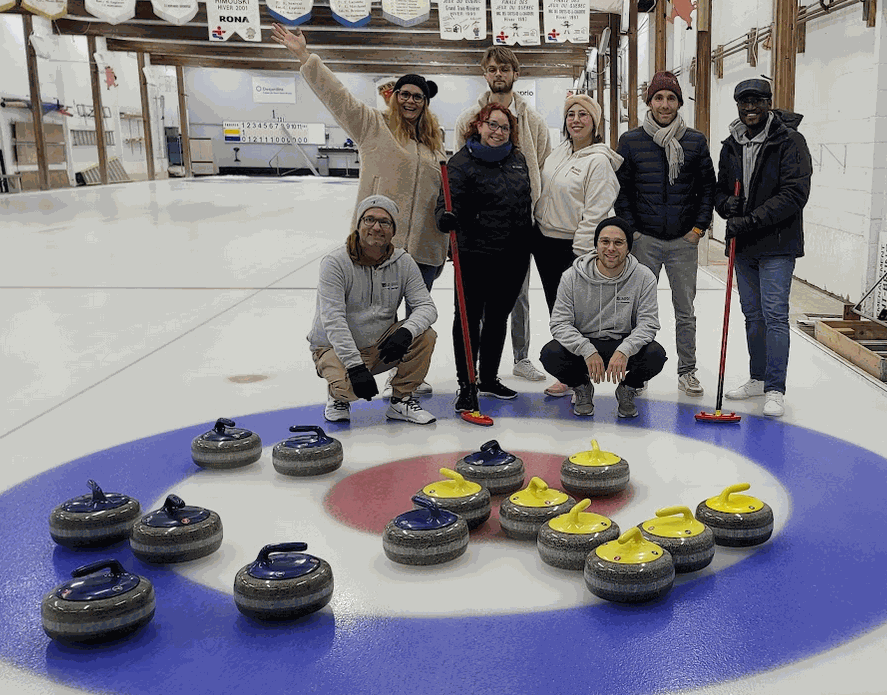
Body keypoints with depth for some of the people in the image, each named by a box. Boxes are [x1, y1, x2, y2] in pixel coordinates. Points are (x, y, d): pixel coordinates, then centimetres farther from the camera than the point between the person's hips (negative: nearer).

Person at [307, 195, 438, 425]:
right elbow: (332, 321, -25)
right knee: (349, 387, -34)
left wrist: (406, 332, -33)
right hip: (337, 348, -4)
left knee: (425, 336, -20)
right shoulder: (335, 263, -17)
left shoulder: (403, 263, -3)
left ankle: (401, 400, -2)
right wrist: (355, 366, -34)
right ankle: (338, 395, 5)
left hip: (382, 346, 4)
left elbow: (426, 306, -10)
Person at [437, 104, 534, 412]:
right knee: (469, 317, 0)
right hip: (476, 254, -6)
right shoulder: (463, 161, -8)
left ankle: (489, 378, 28)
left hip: (514, 255, 6)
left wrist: (528, 241, 19)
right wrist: (446, 217, -41)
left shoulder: (517, 159, 11)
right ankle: (466, 386, 9)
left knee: (498, 317, 15)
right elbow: (449, 200, -18)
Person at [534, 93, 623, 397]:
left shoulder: (599, 161, -15)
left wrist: (580, 255, -20)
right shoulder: (559, 151, 9)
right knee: (554, 307, 13)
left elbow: (595, 213, -18)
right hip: (543, 240, 8)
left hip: (572, 247, -8)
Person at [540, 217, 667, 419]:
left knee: (655, 355, -31)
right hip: (583, 347, 0)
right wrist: (587, 351, -29)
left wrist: (624, 350, -33)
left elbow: (648, 323, -13)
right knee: (551, 355, -30)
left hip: (625, 348, 0)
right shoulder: (573, 276, -9)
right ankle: (582, 387, 6)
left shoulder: (644, 277, -9)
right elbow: (560, 323, -12)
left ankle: (627, 389, 5)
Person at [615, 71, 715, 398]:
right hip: (644, 239, -1)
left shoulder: (695, 141, 3)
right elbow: (621, 190, 2)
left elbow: (708, 187, 7)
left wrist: (698, 227, -1)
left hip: (684, 240, 1)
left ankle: (687, 371, 19)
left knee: (685, 310, 8)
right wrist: (632, 230, -4)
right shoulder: (630, 141, 0)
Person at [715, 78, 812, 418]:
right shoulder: (731, 146, 10)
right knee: (752, 314, 14)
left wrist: (750, 220, -22)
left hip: (777, 244, -6)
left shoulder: (790, 141, -9)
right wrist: (727, 204, -9)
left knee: (775, 315, -7)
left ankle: (775, 389, 0)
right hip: (743, 246, 6)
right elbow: (721, 189, 16)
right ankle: (758, 378, 26)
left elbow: (794, 194, -17)